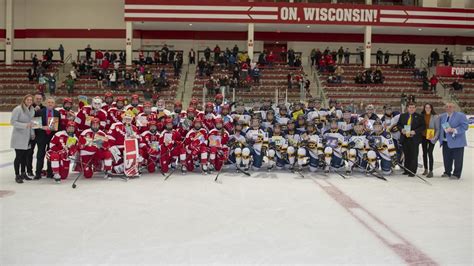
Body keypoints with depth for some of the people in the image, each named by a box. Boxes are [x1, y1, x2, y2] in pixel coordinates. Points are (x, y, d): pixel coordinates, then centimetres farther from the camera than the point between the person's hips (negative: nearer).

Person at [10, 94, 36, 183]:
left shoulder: (32, 109, 8)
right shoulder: (18, 109, -12)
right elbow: (12, 122, -15)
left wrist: (32, 133, 7)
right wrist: (25, 125, -24)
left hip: (27, 137, 6)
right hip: (19, 137, -6)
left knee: (25, 156, 12)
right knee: (19, 156, -1)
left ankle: (23, 173, 25)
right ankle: (17, 175, 9)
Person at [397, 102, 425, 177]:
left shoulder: (419, 117, 2)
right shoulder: (402, 116, 12)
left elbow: (423, 127, -1)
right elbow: (398, 124, 16)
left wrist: (415, 131, -15)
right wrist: (402, 129, -5)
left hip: (414, 139, -3)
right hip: (405, 139, 3)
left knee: (413, 156, -3)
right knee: (406, 155, 10)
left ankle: (412, 172, 2)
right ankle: (406, 170, 19)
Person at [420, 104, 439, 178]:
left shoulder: (435, 117, -7)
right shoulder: (422, 116, 2)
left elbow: (437, 128, -6)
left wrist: (435, 137, -15)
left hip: (431, 138, -4)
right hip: (423, 137, 4)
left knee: (430, 153, -9)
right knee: (424, 153, 12)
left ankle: (430, 171, -4)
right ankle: (426, 169, 25)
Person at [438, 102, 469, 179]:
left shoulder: (460, 115, -5)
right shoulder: (442, 116, 13)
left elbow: (465, 126, -13)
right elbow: (440, 128, 17)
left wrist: (454, 130, -23)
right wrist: (440, 138, 6)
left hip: (457, 142, -5)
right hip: (445, 142, 5)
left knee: (457, 159, 1)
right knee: (446, 158, 13)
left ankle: (456, 174, 10)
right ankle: (447, 172, 28)